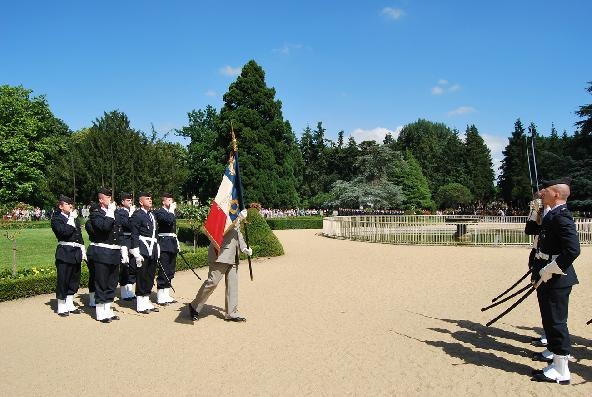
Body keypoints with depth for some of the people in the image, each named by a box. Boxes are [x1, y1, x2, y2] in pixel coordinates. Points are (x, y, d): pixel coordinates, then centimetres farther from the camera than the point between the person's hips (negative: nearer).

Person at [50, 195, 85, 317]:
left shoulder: (75, 218, 15)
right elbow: (64, 231, -22)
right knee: (63, 279, 0)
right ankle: (61, 307, 12)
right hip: (64, 252, -7)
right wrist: (72, 218, -16)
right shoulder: (56, 218, -5)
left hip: (76, 252, 7)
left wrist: (83, 250, 14)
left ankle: (70, 305, 25)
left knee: (74, 279, 13)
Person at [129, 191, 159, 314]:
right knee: (142, 277, 1)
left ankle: (147, 302, 23)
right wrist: (137, 253, -17)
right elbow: (134, 235, -12)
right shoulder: (137, 215, -9)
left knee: (150, 276, 13)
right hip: (143, 250, -8)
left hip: (152, 251, 8)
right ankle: (141, 305, 11)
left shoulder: (152, 215, 15)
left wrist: (157, 250, 17)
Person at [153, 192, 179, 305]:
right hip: (164, 244, -8)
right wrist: (172, 209, -12)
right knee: (163, 271, -4)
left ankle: (167, 295, 20)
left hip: (172, 244, 8)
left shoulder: (171, 212, 18)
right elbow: (170, 220, -27)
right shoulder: (159, 212, -8)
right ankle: (160, 297, 4)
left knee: (170, 272, 12)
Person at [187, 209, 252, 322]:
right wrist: (239, 218, -24)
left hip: (233, 256, 8)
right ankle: (195, 306, 14)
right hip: (220, 254, -8)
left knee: (233, 283, 7)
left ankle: (231, 313, 14)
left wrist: (244, 248, 10)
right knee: (212, 281, -4)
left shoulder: (236, 213, 19)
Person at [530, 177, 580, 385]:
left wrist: (550, 271, -21)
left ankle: (560, 371, 11)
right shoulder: (552, 214, 11)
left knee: (555, 321, -1)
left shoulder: (561, 216, -19)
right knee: (552, 320, 19)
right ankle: (560, 354, 33)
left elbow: (573, 249, -26)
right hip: (549, 278, 10)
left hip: (556, 278, -10)